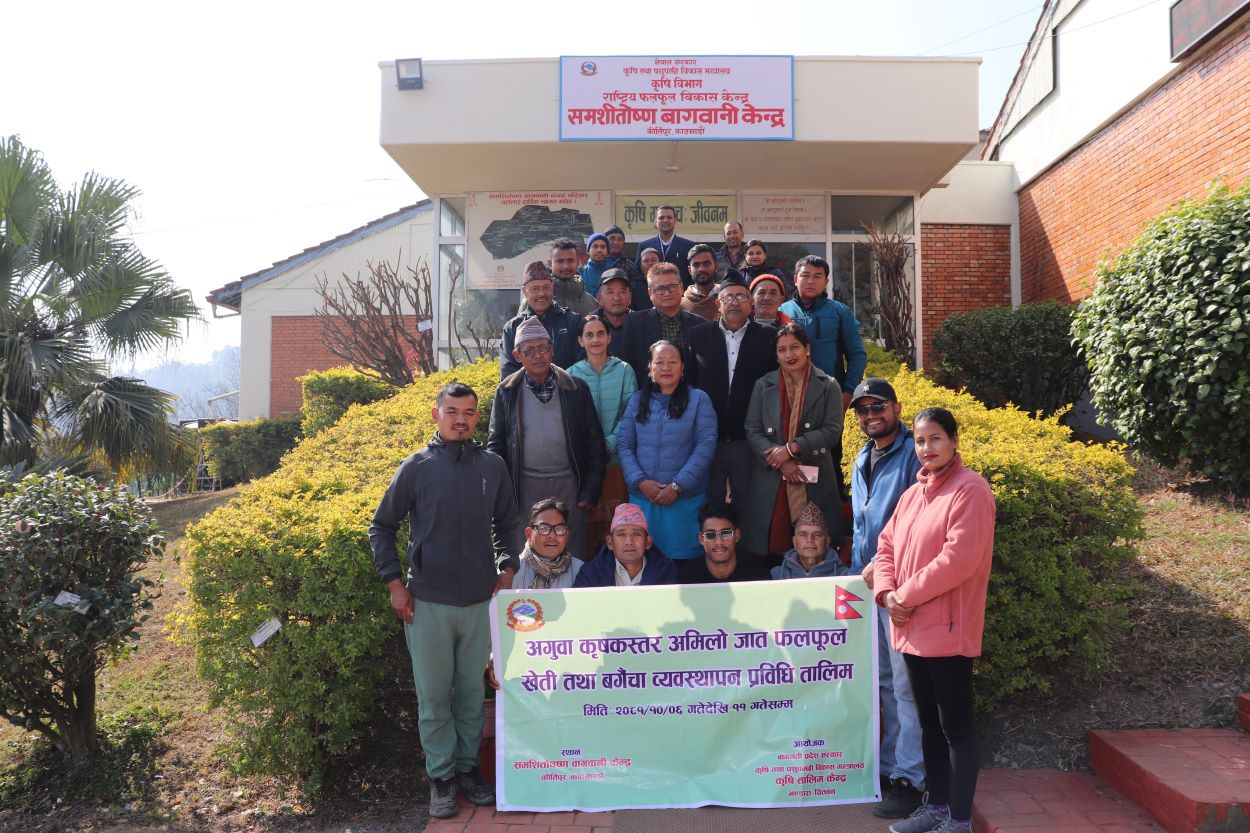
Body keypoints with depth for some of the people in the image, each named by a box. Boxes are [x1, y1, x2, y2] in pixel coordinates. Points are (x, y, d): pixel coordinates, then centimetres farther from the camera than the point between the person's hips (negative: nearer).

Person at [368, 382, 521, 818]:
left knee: (472, 692, 13)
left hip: (480, 601, 2)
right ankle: (441, 776, 22)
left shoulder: (493, 466, 2)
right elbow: (382, 526, 3)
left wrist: (508, 569, 2)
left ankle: (467, 767, 29)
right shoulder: (416, 467, -4)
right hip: (427, 602, -2)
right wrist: (394, 582, -2)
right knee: (434, 695, 7)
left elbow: (508, 523, 12)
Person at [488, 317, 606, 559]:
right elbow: (496, 444, 8)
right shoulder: (506, 393, 5)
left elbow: (595, 442, 5)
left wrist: (591, 490, 0)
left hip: (568, 485, 0)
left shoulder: (576, 389, 4)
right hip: (525, 487, 0)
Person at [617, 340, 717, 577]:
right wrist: (640, 481, -10)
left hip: (686, 499, -2)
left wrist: (677, 486, -14)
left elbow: (705, 446, -7)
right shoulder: (637, 400, 10)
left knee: (684, 565, 1)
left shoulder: (698, 399, 2)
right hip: (642, 499, 2)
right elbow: (624, 445, 5)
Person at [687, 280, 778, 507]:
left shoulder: (768, 336, 4)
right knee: (709, 504, 8)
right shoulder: (698, 335, 6)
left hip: (749, 440, 0)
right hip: (708, 439, 1)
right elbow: (688, 379, 4)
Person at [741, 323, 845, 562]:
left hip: (814, 483, -1)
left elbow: (832, 431, -3)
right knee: (772, 547, -1)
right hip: (771, 483, 1)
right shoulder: (764, 385, 10)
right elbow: (752, 431, 3)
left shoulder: (828, 386, 5)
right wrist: (779, 461, -11)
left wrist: (791, 448, -13)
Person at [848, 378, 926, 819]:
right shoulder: (862, 460, 16)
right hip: (868, 584, 8)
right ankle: (889, 766, 26)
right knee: (882, 680, 15)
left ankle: (910, 779, 7)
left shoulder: (913, 455, -10)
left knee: (905, 685, -3)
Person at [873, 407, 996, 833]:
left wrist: (906, 594, -14)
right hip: (912, 627, 8)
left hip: (947, 629, -8)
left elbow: (959, 559, -20)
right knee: (929, 723, 17)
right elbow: (887, 545, 15)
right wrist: (885, 593, -2)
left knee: (956, 725, 2)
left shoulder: (969, 490, -11)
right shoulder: (913, 492, 14)